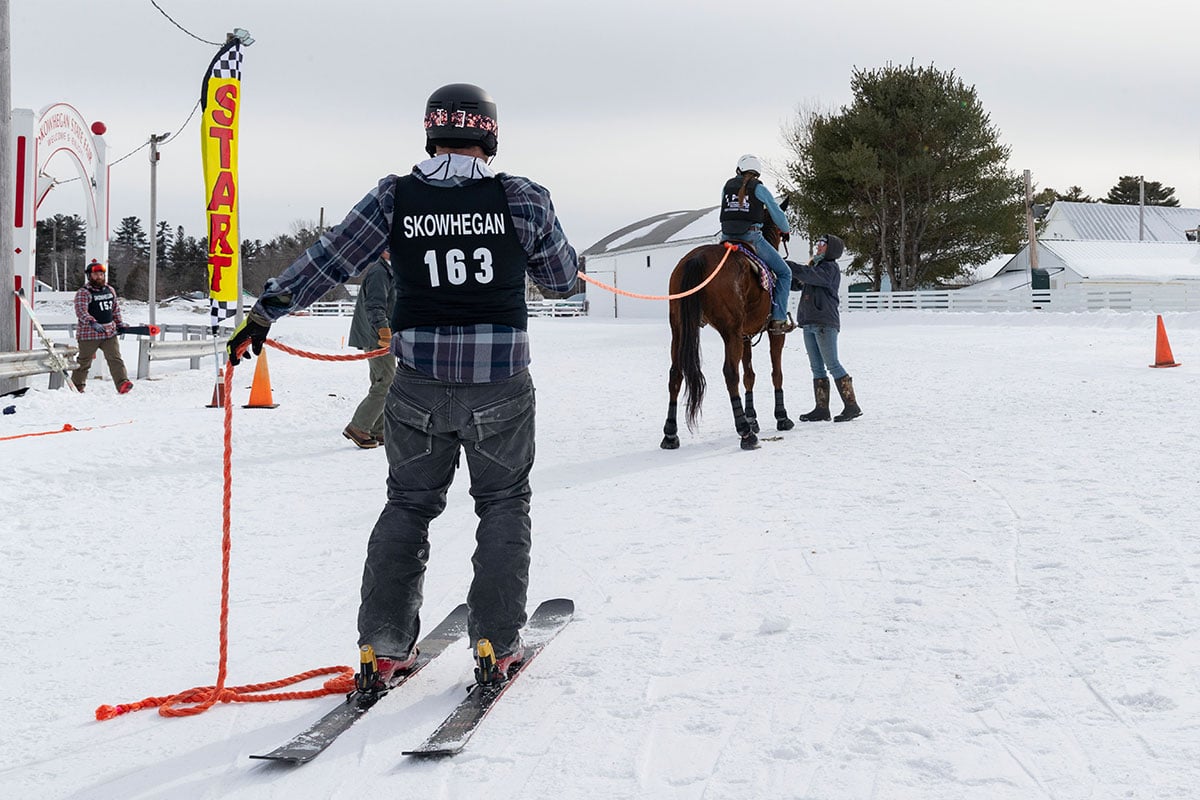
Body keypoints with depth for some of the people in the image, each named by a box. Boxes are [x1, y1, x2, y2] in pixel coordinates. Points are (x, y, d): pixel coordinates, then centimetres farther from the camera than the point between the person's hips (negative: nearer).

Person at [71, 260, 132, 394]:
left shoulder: (110, 290, 13)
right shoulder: (83, 293, -8)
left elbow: (115, 309, 25)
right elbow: (81, 312, -20)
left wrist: (120, 324, 24)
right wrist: (93, 323, -35)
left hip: (109, 332, 4)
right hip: (89, 334, -4)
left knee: (115, 358, -9)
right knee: (84, 362, 7)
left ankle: (122, 383, -19)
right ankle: (77, 386, 21)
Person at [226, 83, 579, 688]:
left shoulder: (395, 199, -3)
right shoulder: (522, 199, -5)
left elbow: (326, 262, -1)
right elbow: (562, 277, 7)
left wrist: (263, 313, 7)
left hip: (420, 383, 1)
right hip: (501, 385, -1)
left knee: (408, 504, 16)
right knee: (503, 504, 15)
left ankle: (383, 645, 15)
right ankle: (497, 643, 13)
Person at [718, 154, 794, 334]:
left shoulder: (727, 186, 13)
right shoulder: (758, 188, 0)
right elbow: (776, 214, 9)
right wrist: (786, 231, 27)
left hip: (727, 237, 5)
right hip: (751, 237, -5)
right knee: (784, 272, 8)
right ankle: (778, 319, -2)